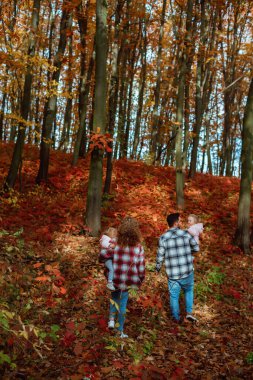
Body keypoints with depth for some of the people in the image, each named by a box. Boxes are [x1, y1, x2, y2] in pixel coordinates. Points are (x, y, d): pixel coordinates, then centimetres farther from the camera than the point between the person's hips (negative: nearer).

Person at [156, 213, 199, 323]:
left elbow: (160, 256, -4)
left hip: (172, 275, 0)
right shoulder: (186, 234, -7)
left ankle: (177, 318, 29)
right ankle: (189, 312, 17)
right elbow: (196, 248, 5)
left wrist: (157, 268, 13)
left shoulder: (163, 238, -8)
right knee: (189, 291, 26)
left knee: (174, 296, 16)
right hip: (187, 272, 0)